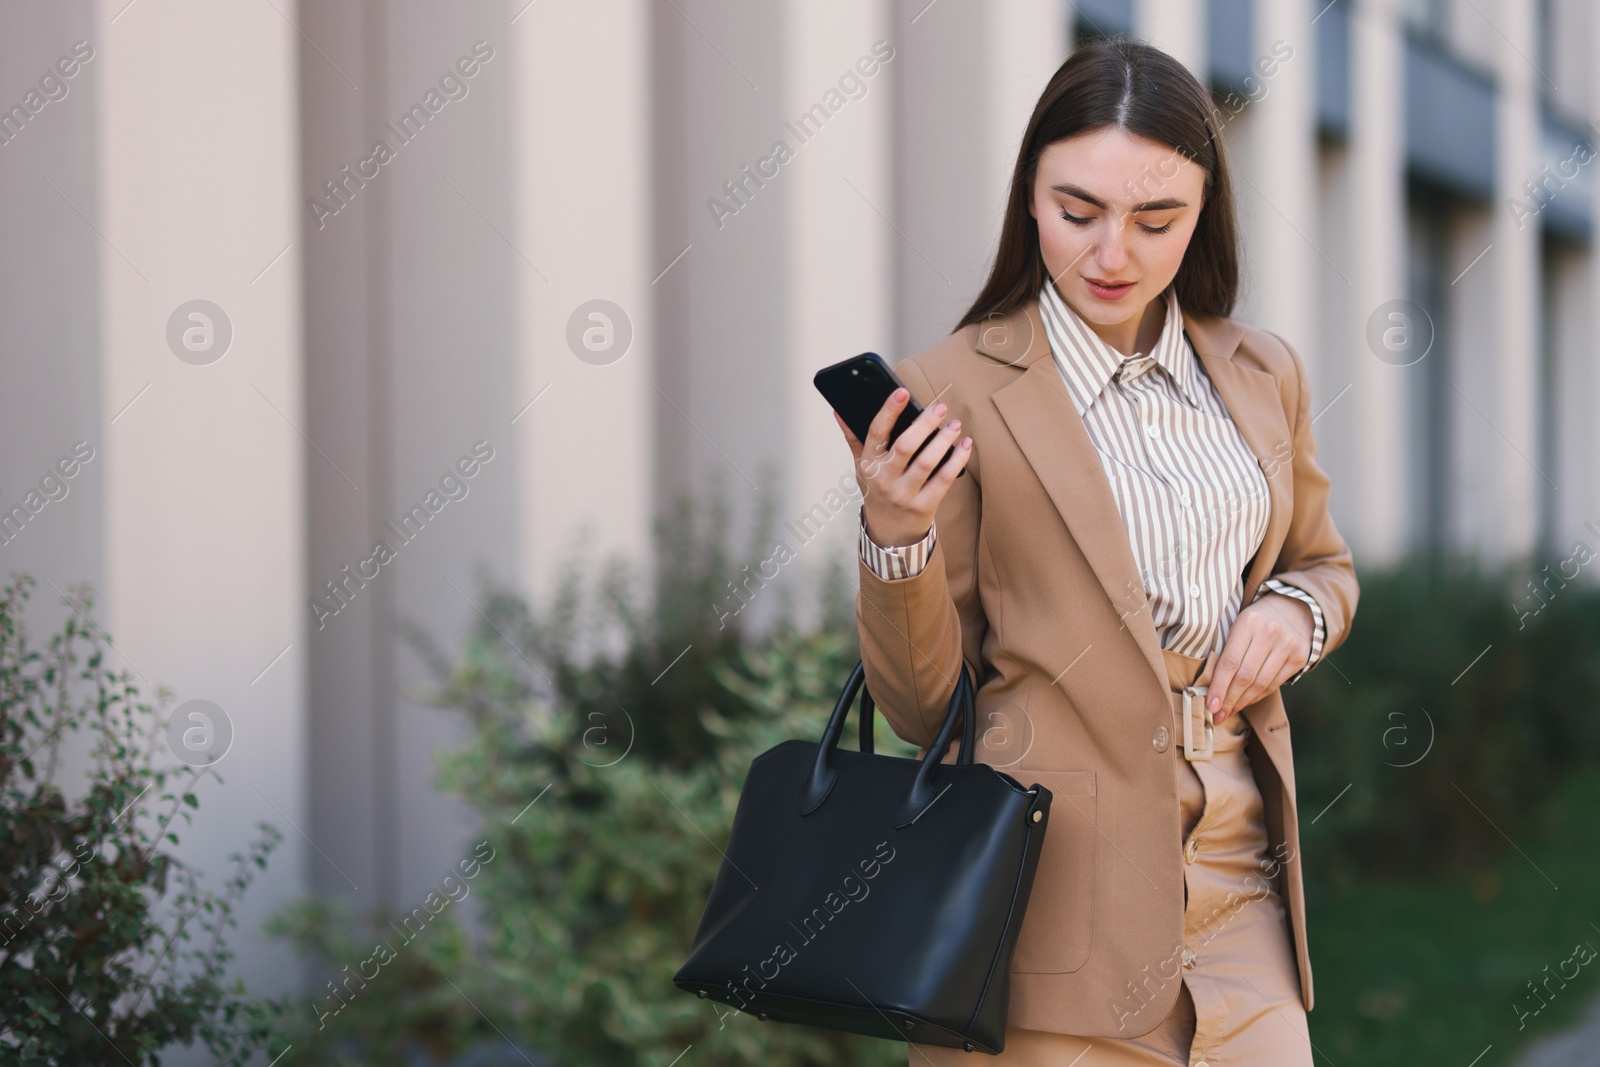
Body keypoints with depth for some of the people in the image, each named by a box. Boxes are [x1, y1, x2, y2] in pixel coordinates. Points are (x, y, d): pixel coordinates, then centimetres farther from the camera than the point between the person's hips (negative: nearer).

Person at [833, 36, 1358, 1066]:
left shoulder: (1263, 374, 8)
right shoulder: (953, 393, -6)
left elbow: (1325, 564, 24)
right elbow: (924, 705, -3)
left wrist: (1296, 611, 2)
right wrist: (895, 538, -21)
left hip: (1240, 895, 4)